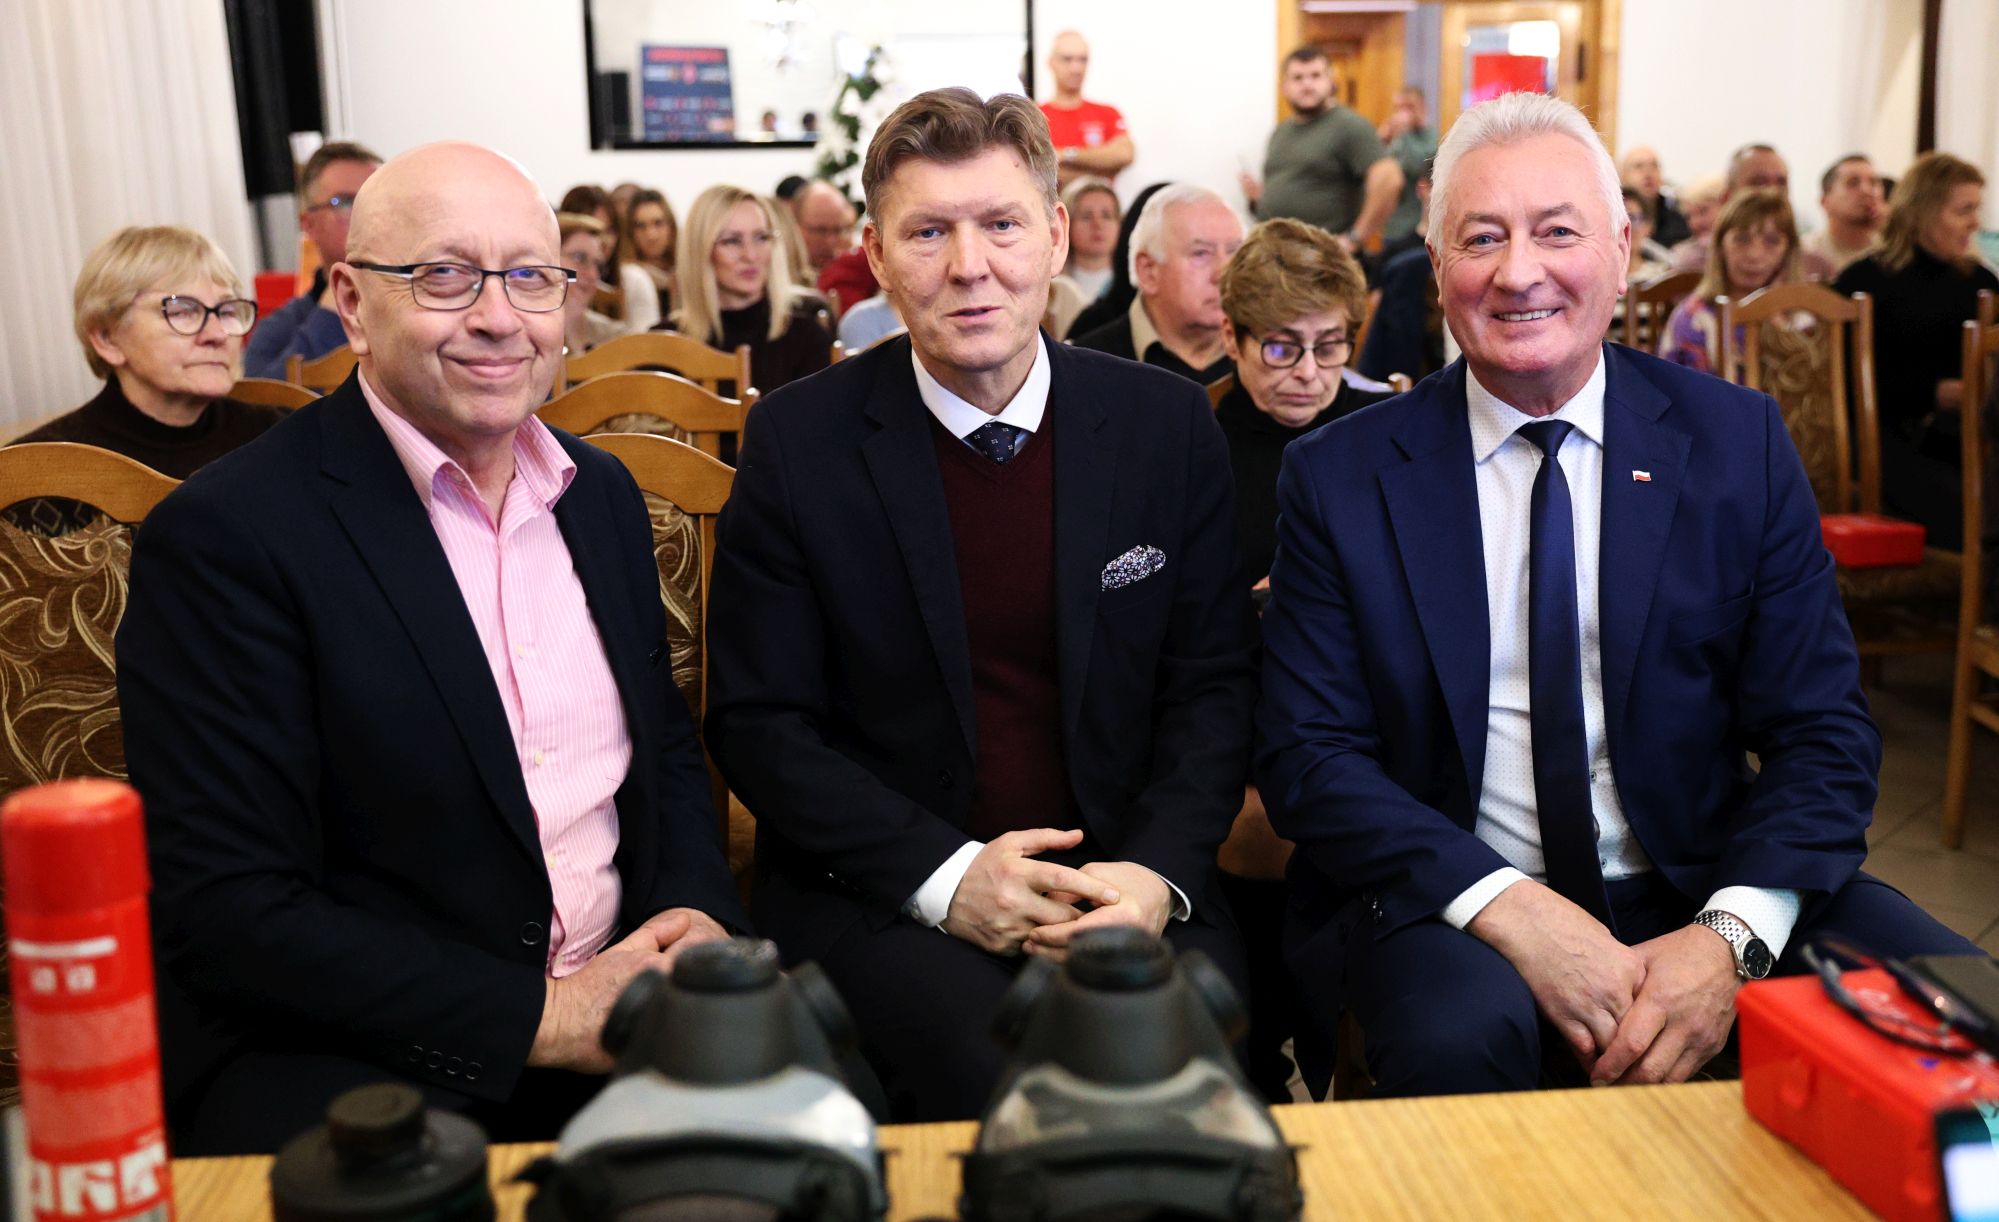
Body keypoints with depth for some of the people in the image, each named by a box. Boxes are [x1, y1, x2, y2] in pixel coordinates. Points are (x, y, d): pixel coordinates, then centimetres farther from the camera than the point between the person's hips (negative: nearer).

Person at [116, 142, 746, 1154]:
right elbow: (226, 914, -14)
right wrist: (541, 1016, -19)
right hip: (340, 1046, -5)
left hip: (616, 989, 6)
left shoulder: (602, 492, 8)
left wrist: (696, 914, -4)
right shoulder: (226, 536, -12)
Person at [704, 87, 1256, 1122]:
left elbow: (1214, 682, 5)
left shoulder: (1167, 424, 2)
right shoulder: (796, 442, -4)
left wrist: (1160, 871, -13)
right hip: (882, 891, -2)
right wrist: (945, 874, -15)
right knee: (1002, 1072, -28)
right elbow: (755, 719, -3)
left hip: (1124, 882, 2)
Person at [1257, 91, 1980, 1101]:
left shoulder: (1738, 440, 2)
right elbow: (1308, 753, -6)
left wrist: (1733, 936, -17)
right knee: (1465, 1033, -34)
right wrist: (1504, 905, -21)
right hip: (1446, 904, -2)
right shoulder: (1340, 478, -2)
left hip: (1696, 893, 3)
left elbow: (1821, 732, 1)